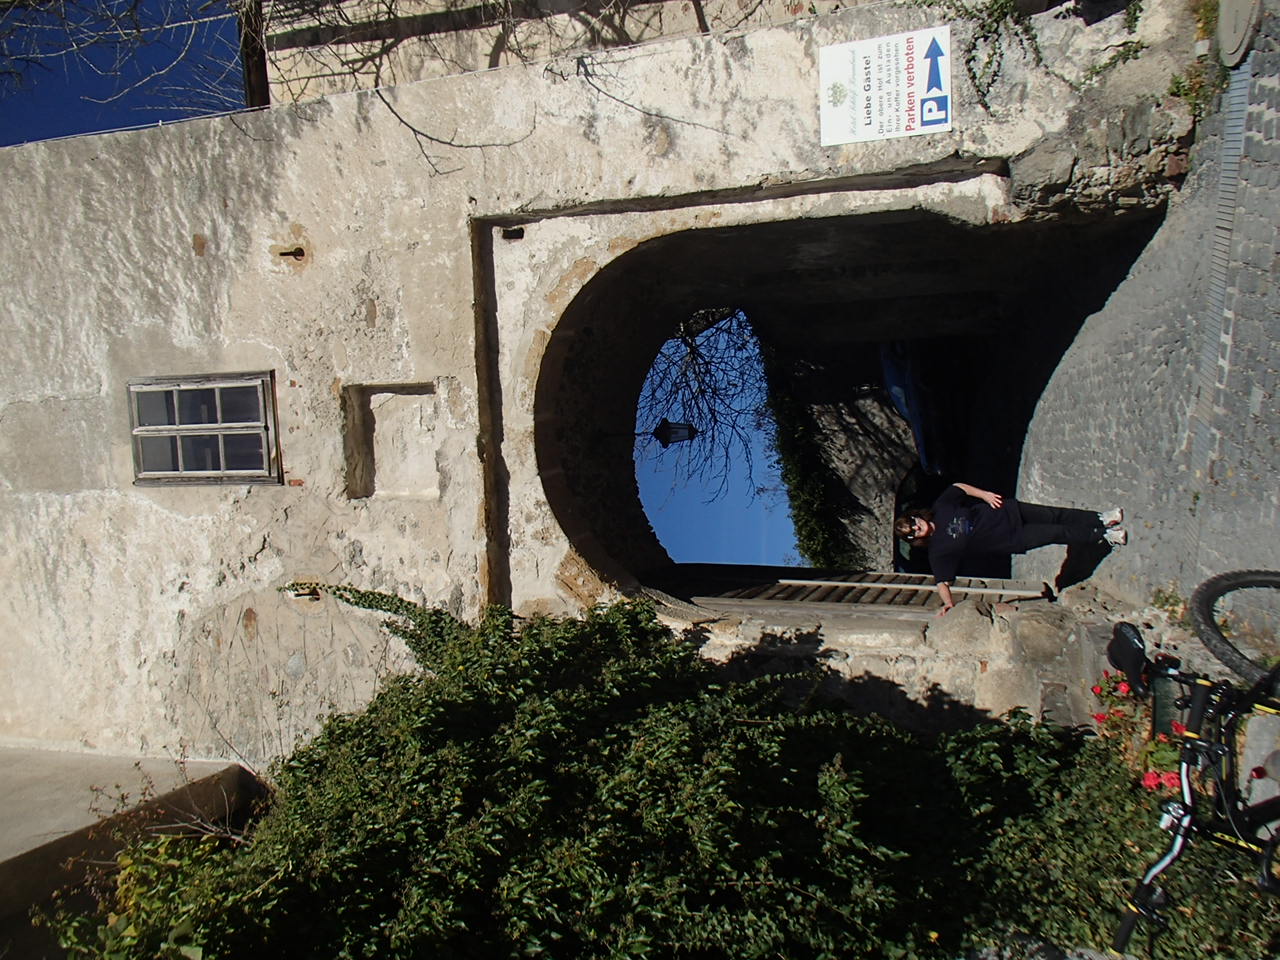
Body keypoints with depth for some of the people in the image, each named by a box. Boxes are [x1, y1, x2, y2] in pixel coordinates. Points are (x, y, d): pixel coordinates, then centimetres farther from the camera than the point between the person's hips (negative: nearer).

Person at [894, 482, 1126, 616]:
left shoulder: (940, 507, -11)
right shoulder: (939, 552, -19)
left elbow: (959, 487, 2)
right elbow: (942, 581, -24)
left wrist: (985, 494, -7)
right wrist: (948, 603, -40)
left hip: (1006, 511, 3)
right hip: (1012, 539, -3)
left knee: (1056, 516, 7)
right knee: (1058, 534, -3)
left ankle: (1101, 518, 30)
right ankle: (1104, 535, 19)